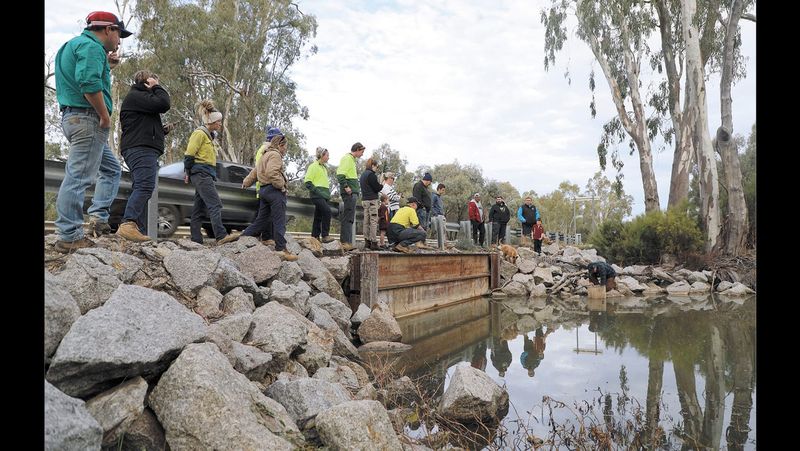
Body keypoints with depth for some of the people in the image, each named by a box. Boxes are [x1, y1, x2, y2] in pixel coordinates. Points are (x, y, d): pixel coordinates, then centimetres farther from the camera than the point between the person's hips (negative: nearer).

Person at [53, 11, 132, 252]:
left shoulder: (76, 45, 24)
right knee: (78, 177, -10)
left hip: (74, 117, 11)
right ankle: (69, 237, -8)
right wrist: (105, 116, -17)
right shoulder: (91, 46, -9)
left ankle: (98, 218, 11)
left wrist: (107, 66, 22)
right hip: (88, 118, -11)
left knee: (111, 170, 18)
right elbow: (89, 83, -25)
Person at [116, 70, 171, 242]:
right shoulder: (135, 95, -2)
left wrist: (162, 130, 19)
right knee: (144, 186, -24)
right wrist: (156, 87, 2)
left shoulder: (137, 97, 32)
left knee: (140, 190, 4)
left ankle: (140, 231, 0)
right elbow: (163, 103, -16)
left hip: (138, 149, 11)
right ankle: (128, 224, -36)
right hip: (142, 149, -11)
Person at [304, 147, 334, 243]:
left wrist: (328, 193, 19)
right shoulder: (313, 166, -4)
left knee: (318, 215, 8)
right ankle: (324, 236, -20)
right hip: (317, 194, -9)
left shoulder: (324, 168, 23)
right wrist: (315, 191, -18)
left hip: (324, 195, 9)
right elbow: (307, 181, -10)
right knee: (327, 211, -21)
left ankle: (315, 236, 11)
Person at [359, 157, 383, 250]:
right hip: (372, 200, -9)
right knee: (373, 221, -6)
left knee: (366, 221, 10)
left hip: (364, 200, 9)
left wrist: (380, 185, 13)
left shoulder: (363, 174, 16)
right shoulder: (371, 175, -12)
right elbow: (377, 188, -12)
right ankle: (373, 243, -7)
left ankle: (367, 242, 12)